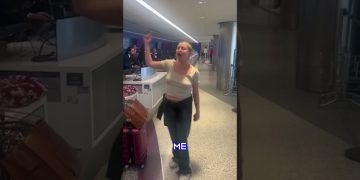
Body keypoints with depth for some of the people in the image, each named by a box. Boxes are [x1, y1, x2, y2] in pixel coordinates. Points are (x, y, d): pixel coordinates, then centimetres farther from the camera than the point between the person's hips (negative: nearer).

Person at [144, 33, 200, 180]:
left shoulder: (194, 72, -15)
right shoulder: (169, 64, -11)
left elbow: (195, 93, -5)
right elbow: (149, 63, -4)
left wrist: (198, 111, 1)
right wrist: (146, 44, -10)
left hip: (184, 106, -3)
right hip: (168, 104, 3)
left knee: (181, 137, 2)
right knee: (174, 136, 19)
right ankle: (177, 157, 48)